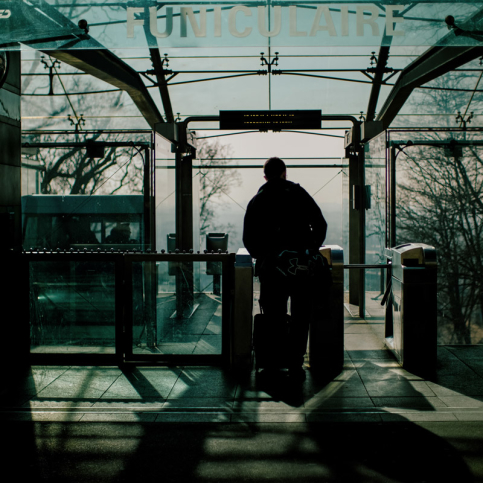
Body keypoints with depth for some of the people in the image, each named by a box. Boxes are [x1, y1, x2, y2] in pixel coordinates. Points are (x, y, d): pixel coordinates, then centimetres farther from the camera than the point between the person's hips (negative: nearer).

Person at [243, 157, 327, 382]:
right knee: (300, 319, 7)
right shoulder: (300, 194, 8)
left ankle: (272, 366, 15)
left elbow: (248, 240, 8)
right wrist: (311, 250, 20)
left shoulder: (257, 201, 10)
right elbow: (321, 225, 7)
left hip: (271, 268, 1)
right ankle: (295, 366, 8)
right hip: (302, 268, -1)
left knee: (273, 319, 10)